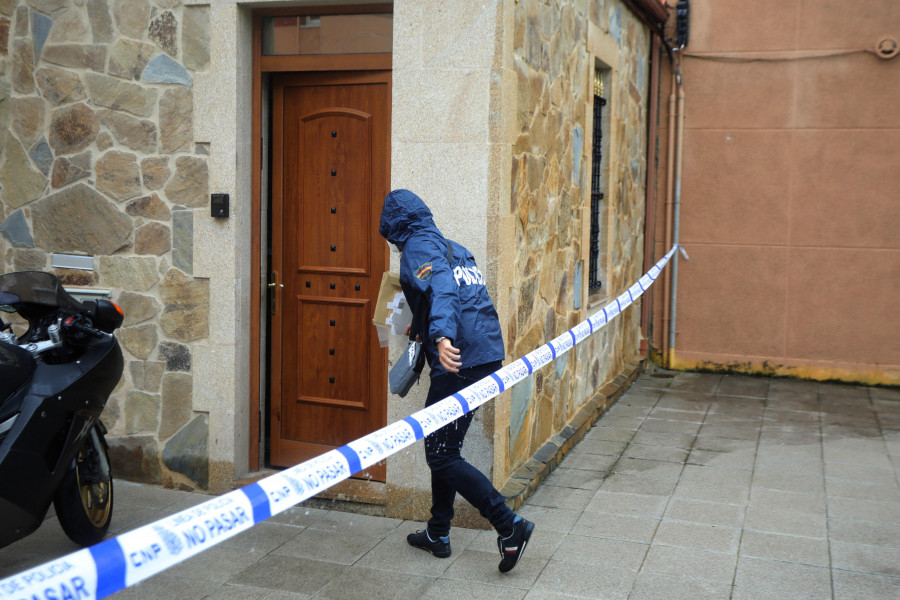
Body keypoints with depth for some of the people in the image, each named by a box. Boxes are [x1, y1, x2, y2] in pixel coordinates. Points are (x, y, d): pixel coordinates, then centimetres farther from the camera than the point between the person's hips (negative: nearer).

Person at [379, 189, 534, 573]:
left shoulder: (418, 248, -5)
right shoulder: (453, 248, 21)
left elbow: (441, 289, -26)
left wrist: (442, 337, -41)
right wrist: (423, 331, 42)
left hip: (459, 361, -9)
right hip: (487, 354, 9)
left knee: (441, 456, -3)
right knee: (445, 448, 19)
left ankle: (509, 525, -7)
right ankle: (438, 534, 28)